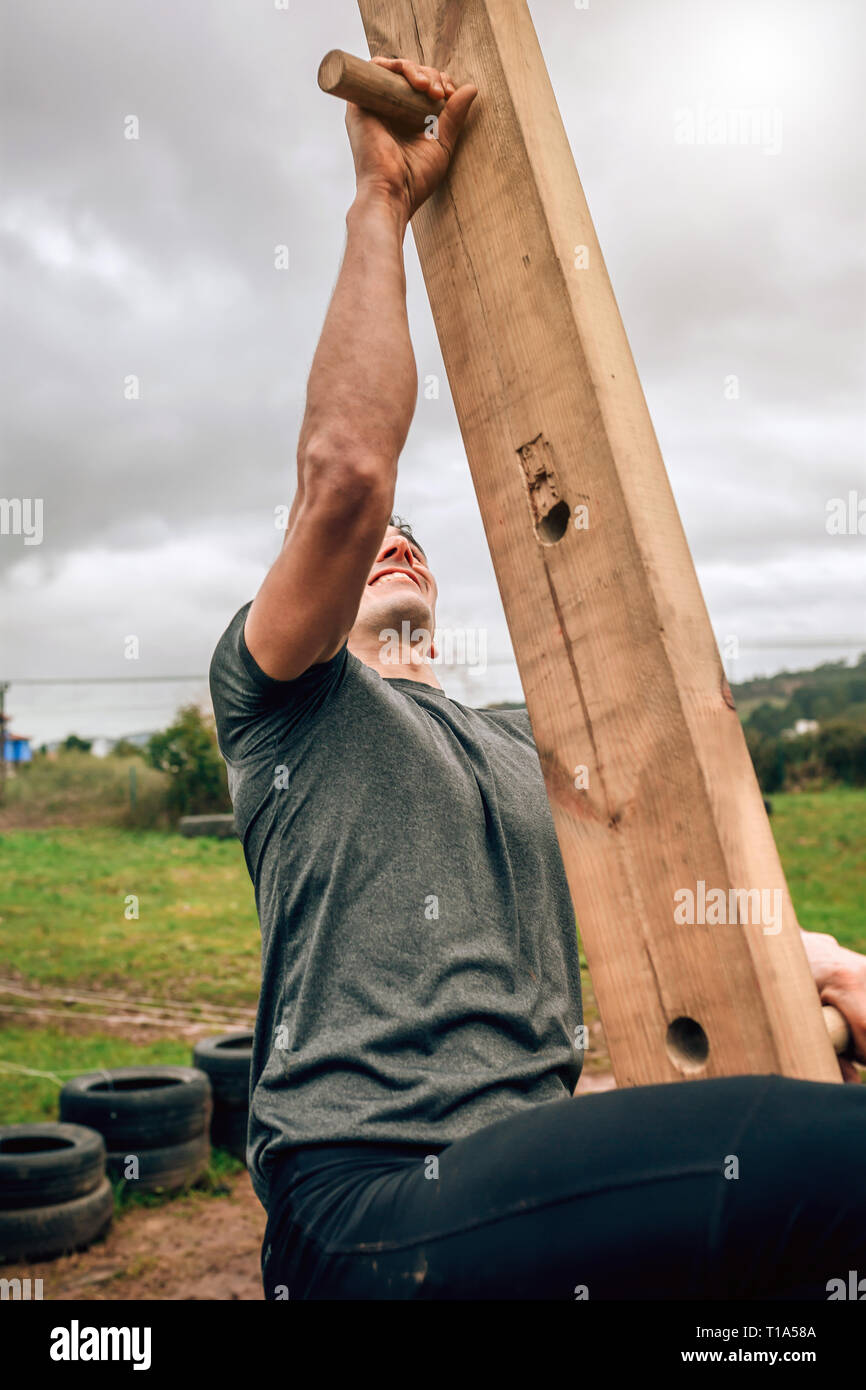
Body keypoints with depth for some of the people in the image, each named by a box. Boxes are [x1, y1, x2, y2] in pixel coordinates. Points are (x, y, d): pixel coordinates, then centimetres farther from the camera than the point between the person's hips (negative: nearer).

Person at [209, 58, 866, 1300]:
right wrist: (384, 202, -2)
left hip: (521, 1173, 7)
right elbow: (343, 473, -12)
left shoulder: (522, 744, 26)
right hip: (372, 1198, -7)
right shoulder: (283, 702, 6)